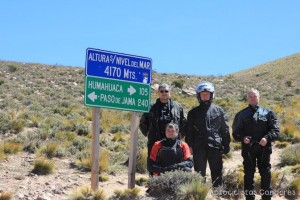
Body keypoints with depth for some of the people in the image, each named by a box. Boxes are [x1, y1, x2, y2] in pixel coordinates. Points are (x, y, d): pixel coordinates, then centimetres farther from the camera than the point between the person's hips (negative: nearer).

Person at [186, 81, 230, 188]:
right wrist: (189, 146, -2)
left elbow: (225, 130, 8)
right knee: (199, 173, 5)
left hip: (215, 147, 0)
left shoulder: (219, 111, 9)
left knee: (217, 173, 3)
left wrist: (226, 145, 2)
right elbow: (189, 131, 8)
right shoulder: (193, 113, 10)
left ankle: (218, 192, 9)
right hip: (199, 148, 0)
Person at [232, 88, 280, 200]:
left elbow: (275, 130, 0)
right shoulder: (241, 115, 9)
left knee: (266, 174, 4)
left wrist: (267, 138, -18)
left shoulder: (268, 113, 7)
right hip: (248, 149, 1)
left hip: (264, 149, 0)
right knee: (248, 174, 6)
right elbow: (235, 132, 7)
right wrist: (242, 138, -13)